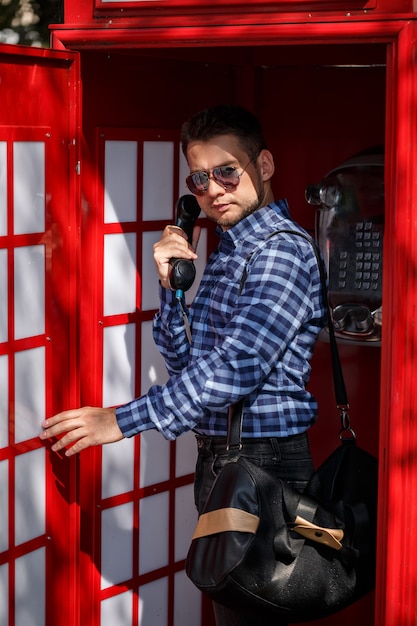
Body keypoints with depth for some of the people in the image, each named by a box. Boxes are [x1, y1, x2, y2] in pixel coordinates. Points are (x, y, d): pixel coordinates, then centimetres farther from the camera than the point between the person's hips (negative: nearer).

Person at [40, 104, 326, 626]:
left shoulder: (283, 251, -16)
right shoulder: (224, 253, 13)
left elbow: (235, 368, -25)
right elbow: (184, 360, 12)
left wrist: (123, 419, -22)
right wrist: (170, 281, -3)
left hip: (262, 464, -9)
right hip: (216, 459, 9)